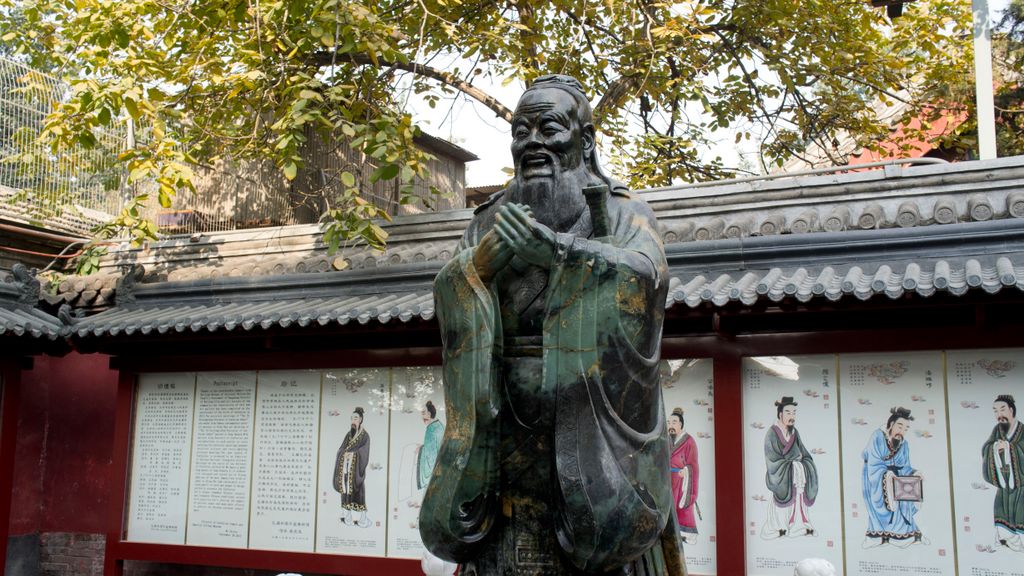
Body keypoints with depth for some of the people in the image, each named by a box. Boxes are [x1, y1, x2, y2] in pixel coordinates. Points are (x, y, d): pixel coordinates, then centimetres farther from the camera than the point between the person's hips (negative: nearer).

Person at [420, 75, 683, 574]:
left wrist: (558, 248, -26)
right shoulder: (490, 221, 18)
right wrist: (492, 252, -19)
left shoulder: (622, 211, 9)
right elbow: (450, 287, 3)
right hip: (506, 417, 3)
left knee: (607, 535, -9)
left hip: (592, 414, -2)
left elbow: (647, 274, -11)